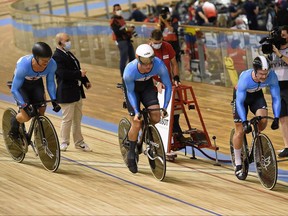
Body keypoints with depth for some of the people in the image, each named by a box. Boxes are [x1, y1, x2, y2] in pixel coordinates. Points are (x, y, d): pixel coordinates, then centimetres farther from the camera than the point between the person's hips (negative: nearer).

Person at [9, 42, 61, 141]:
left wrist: (54, 100, -18)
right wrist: (25, 106, -39)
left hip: (36, 83, 4)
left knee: (41, 111, -10)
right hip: (21, 84, -4)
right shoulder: (23, 66, -40)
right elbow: (14, 90, -32)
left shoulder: (52, 64, -29)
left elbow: (50, 82, -9)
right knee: (26, 116, -14)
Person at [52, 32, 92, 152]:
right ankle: (64, 142, 11)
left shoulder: (69, 54, 14)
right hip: (66, 93, -10)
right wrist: (79, 74, -21)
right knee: (67, 119, -2)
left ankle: (79, 142, 24)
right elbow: (63, 73, -27)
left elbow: (78, 68, 20)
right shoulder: (57, 57, -17)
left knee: (77, 118, 15)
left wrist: (85, 81, 8)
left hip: (77, 92, 10)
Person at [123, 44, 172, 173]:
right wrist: (136, 112, -26)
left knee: (156, 117, -17)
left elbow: (168, 86, -20)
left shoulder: (159, 65, -34)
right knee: (136, 124, -9)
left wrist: (165, 108, -25)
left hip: (147, 85, 3)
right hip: (133, 88, -2)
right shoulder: (130, 71, -38)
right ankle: (131, 155, 12)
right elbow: (130, 93, -21)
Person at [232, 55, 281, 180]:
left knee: (263, 121, -24)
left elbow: (276, 97, -19)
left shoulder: (272, 76, -31)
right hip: (241, 96, -2)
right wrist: (244, 122, -37)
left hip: (257, 95, 2)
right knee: (240, 131, -4)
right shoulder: (245, 78, -38)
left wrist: (276, 118, -26)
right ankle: (238, 165, 11)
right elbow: (240, 102, -31)